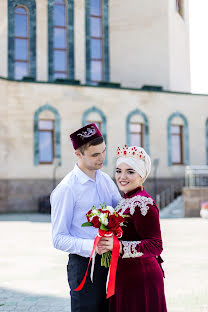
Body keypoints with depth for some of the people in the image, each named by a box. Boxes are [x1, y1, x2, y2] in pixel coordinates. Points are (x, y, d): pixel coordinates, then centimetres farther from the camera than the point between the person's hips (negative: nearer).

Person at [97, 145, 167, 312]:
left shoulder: (143, 204, -19)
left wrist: (118, 246, -30)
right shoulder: (127, 201, 10)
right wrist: (107, 244, 6)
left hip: (140, 279, -9)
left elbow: (156, 245, -23)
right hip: (125, 276, 9)